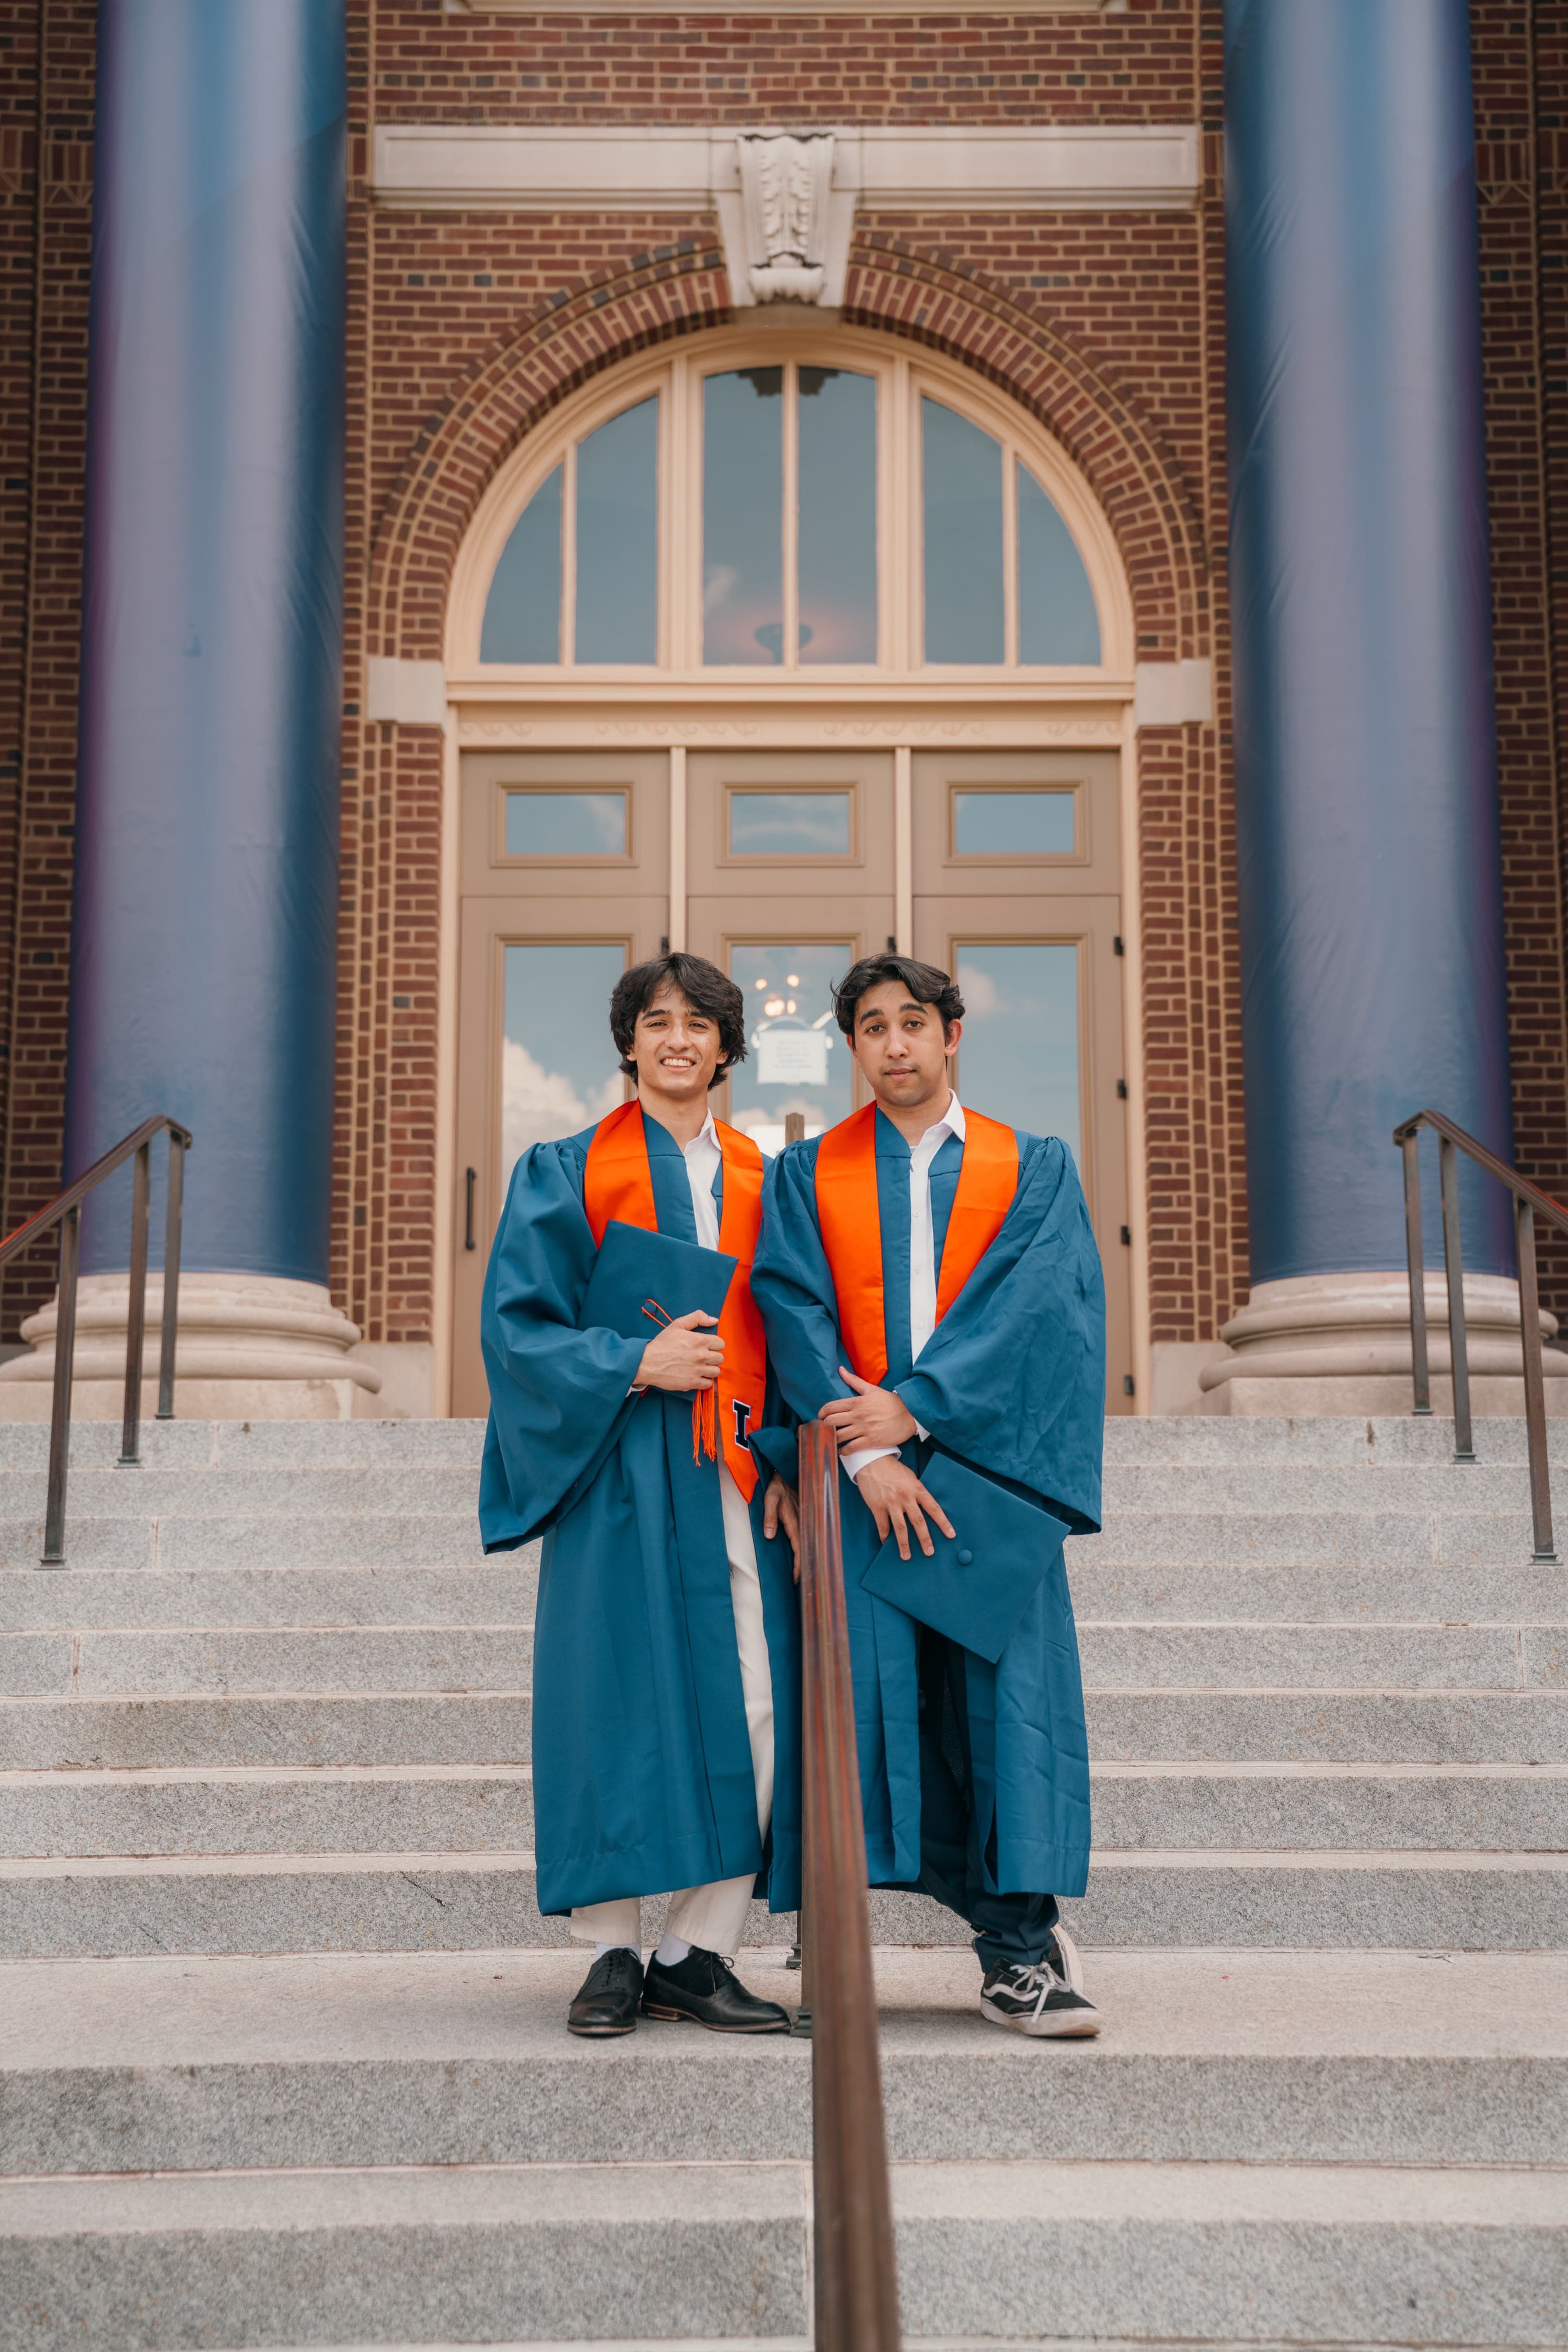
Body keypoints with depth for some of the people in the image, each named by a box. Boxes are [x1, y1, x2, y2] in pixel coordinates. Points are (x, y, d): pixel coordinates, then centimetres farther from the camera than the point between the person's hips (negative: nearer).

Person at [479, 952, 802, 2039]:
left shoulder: (760, 1179, 15)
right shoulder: (568, 1173, 7)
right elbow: (517, 1327, -1)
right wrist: (636, 1362, -15)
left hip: (737, 1475, 3)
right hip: (622, 1471, -3)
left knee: (753, 1708, -4)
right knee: (622, 1697, -4)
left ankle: (699, 1954, 6)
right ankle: (614, 1955, 7)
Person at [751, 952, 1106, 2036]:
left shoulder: (1035, 1166, 11)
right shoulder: (808, 1173, 12)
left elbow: (1032, 1302, -3)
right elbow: (795, 1311, -1)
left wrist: (912, 1405, -13)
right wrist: (862, 1452, -14)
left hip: (991, 1468, -1)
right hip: (861, 1472, 1)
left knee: (1006, 1693, -6)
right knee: (878, 1690, -5)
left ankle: (1020, 1954, 1)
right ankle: (1022, 1930, 6)